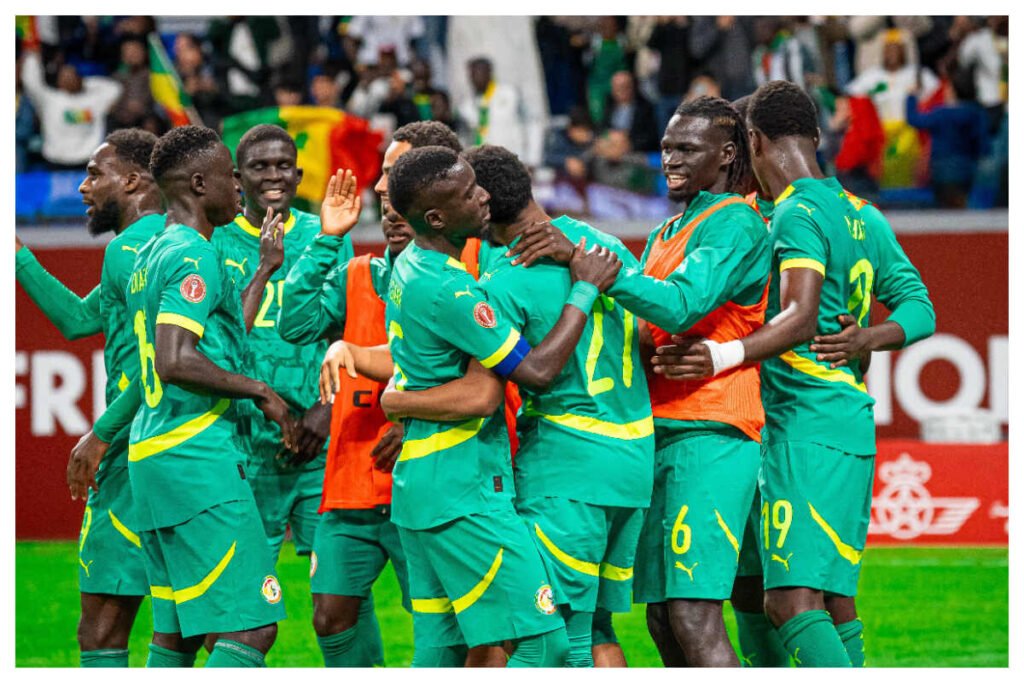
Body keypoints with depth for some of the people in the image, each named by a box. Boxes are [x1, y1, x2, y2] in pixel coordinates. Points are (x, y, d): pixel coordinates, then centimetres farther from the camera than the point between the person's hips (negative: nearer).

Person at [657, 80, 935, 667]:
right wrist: (868, 339, 2)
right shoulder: (864, 217, 17)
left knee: (793, 601, -15)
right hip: (854, 426, 9)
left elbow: (800, 319, -24)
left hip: (805, 428, -9)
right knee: (836, 598, 12)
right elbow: (920, 310, 17)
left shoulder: (798, 214, -10)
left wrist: (725, 355, -33)